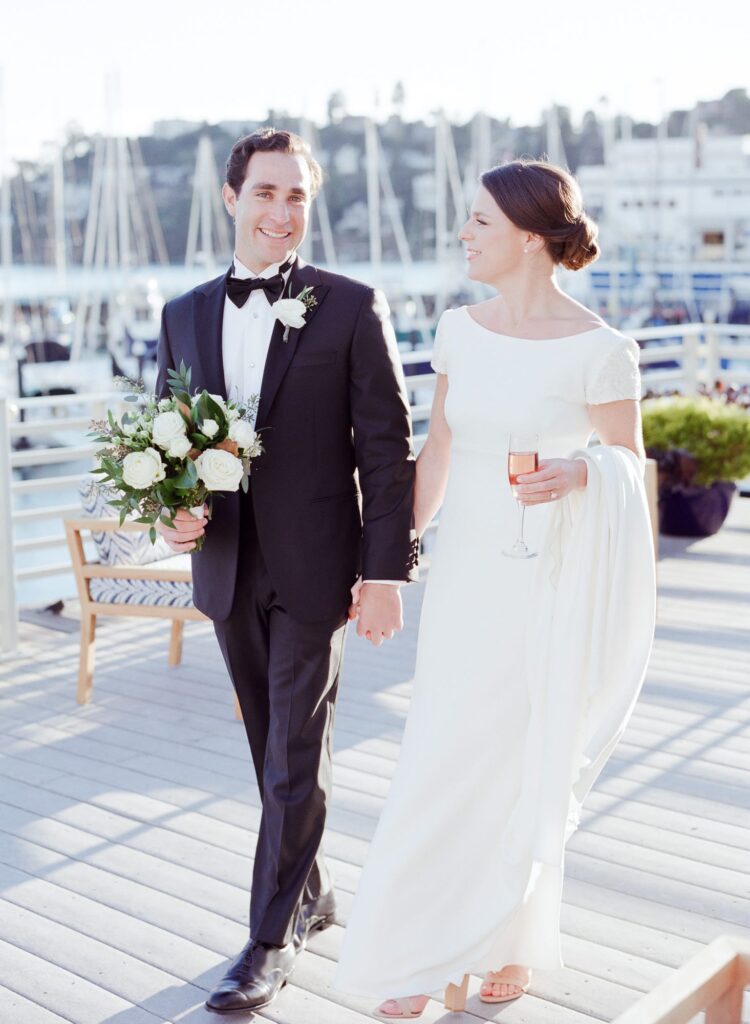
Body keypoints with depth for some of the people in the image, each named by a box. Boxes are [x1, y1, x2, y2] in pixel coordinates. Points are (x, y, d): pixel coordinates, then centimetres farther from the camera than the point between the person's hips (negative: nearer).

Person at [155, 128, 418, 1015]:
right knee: (274, 751, 17)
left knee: (296, 757, 2)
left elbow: (387, 448, -7)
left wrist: (386, 573, -11)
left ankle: (272, 937, 16)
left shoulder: (351, 308, -5)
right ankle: (311, 890, 36)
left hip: (315, 567, -4)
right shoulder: (184, 316, 7)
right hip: (226, 567, 5)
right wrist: (171, 511, -7)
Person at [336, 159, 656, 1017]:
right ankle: (431, 949, 24)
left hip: (548, 577, -4)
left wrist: (579, 472, -26)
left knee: (527, 765, 9)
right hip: (462, 570, 5)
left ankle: (514, 940, 32)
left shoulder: (598, 351, -14)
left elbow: (630, 457, -4)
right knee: (443, 759, 8)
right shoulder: (459, 329, 2)